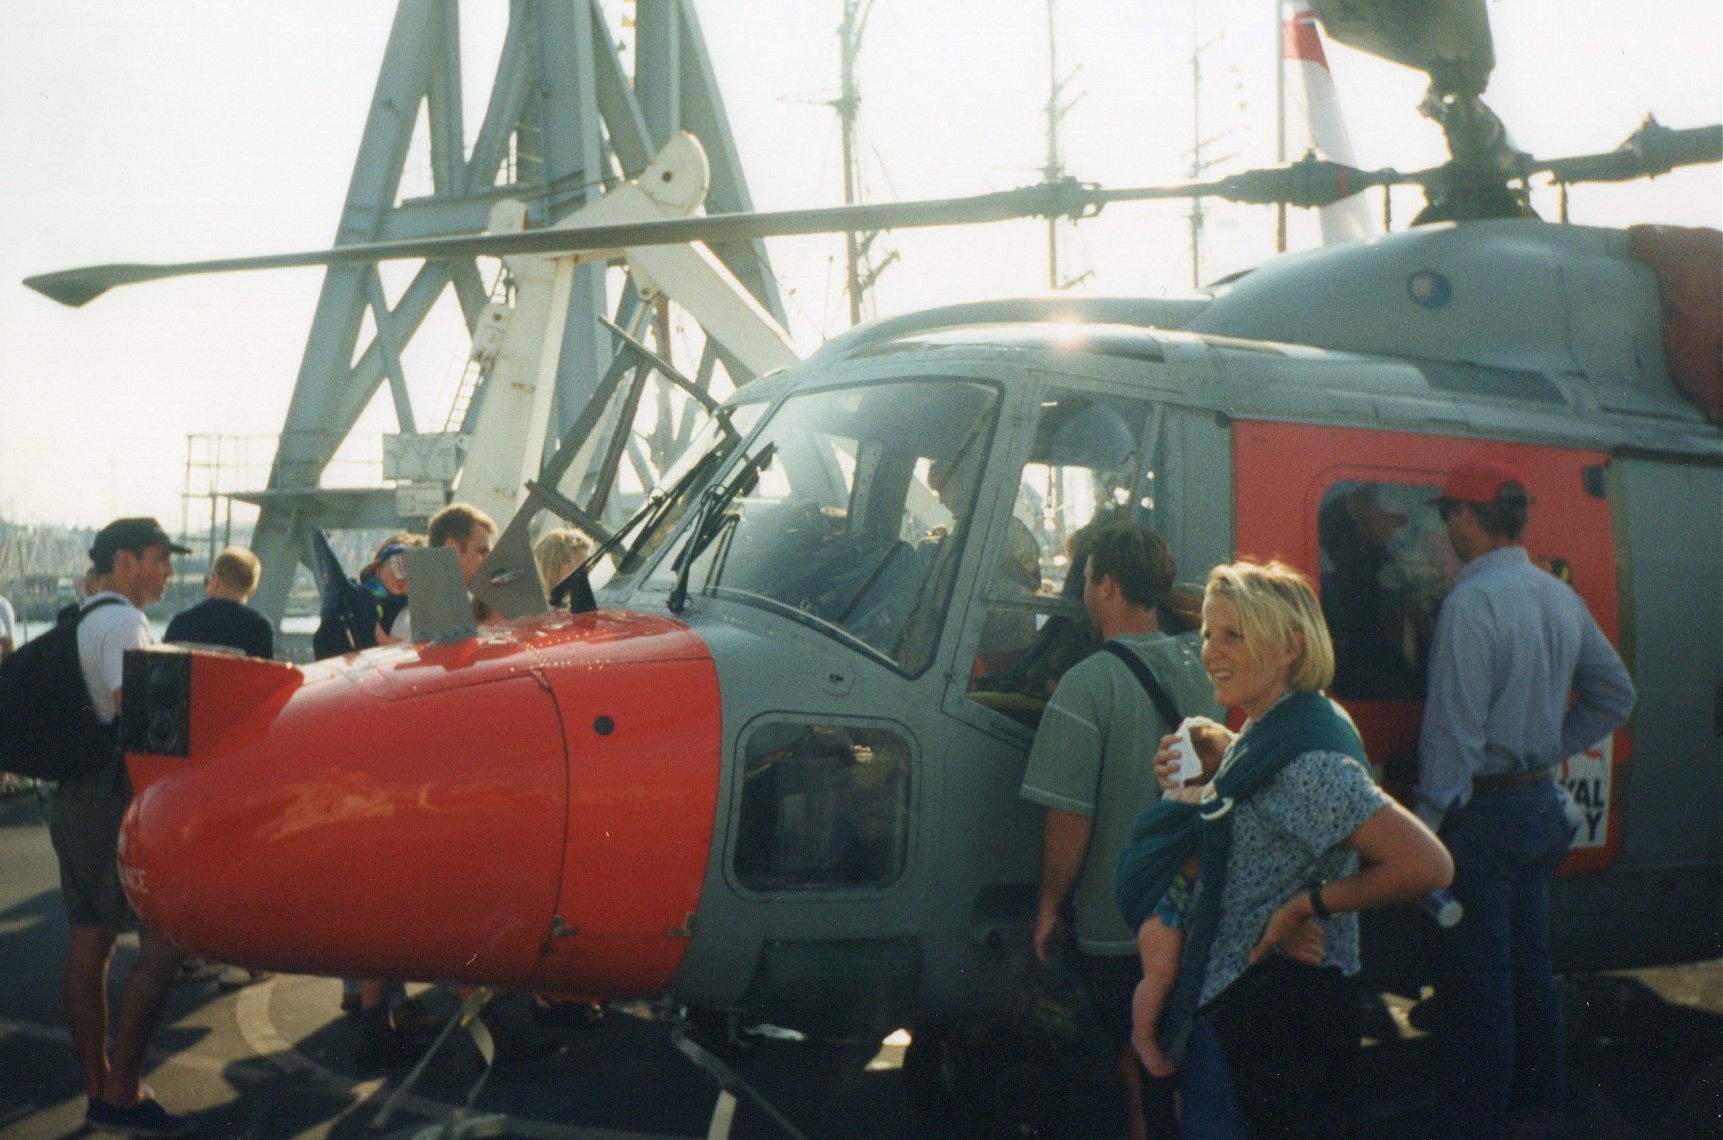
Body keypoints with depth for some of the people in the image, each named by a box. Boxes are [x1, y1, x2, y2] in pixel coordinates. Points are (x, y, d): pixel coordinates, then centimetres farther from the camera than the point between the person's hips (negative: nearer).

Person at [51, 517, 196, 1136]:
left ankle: (100, 1090, 18)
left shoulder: (75, 622, 18)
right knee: (163, 940, -7)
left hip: (74, 794, 10)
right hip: (119, 795, -10)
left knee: (89, 941, 11)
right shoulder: (124, 622, -12)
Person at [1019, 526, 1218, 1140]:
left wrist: (1050, 906, -7)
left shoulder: (1089, 683, -20)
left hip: (1115, 925, -5)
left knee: (1138, 1066, 11)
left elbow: (1070, 815, -20)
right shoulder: (1199, 667, -2)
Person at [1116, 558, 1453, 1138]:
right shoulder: (1261, 736, 8)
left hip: (1272, 1020, -10)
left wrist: (1305, 905, -21)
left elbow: (1428, 865, -28)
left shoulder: (1307, 759, -22)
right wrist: (1219, 763, 5)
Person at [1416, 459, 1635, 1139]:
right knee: (1529, 968, 20)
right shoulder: (1561, 598, 8)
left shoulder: (1471, 603, -18)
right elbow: (1615, 695, 17)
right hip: (1541, 804, 8)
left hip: (1482, 810, -8)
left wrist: (1428, 826, -14)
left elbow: (1454, 731, -20)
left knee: (1474, 983, -1)